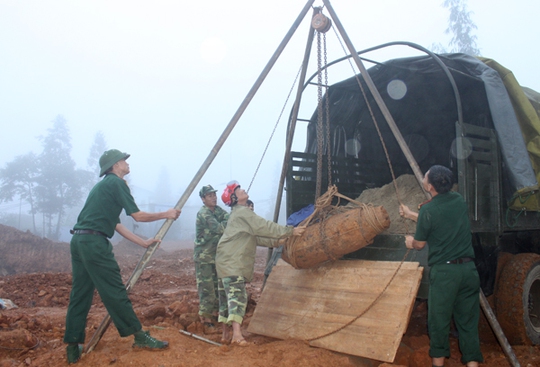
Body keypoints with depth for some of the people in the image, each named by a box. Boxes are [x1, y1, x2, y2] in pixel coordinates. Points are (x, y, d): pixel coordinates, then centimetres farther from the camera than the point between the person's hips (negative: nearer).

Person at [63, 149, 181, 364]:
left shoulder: (102, 185, 25)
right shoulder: (116, 182, -3)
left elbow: (116, 224, 24)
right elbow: (137, 215, -5)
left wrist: (143, 242, 24)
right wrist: (166, 215, 8)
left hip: (78, 241, 10)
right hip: (94, 242, -10)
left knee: (79, 295, 10)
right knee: (115, 292, -4)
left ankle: (72, 348, 14)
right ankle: (140, 337, 4)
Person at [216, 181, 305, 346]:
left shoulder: (239, 214, 22)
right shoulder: (242, 213, -10)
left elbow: (256, 236, 24)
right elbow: (264, 227, -18)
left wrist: (275, 242, 19)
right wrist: (290, 231, -17)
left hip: (227, 262, 10)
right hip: (232, 263, -10)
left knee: (227, 298, 12)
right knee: (237, 296, -21)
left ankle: (226, 334, 19)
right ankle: (237, 334, -31)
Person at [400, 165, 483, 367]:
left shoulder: (428, 210, -11)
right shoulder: (458, 200, 7)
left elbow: (420, 243, 2)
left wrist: (410, 242, 24)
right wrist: (411, 215, 32)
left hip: (444, 270, -5)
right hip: (468, 268, 6)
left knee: (439, 319, 8)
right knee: (468, 319, 11)